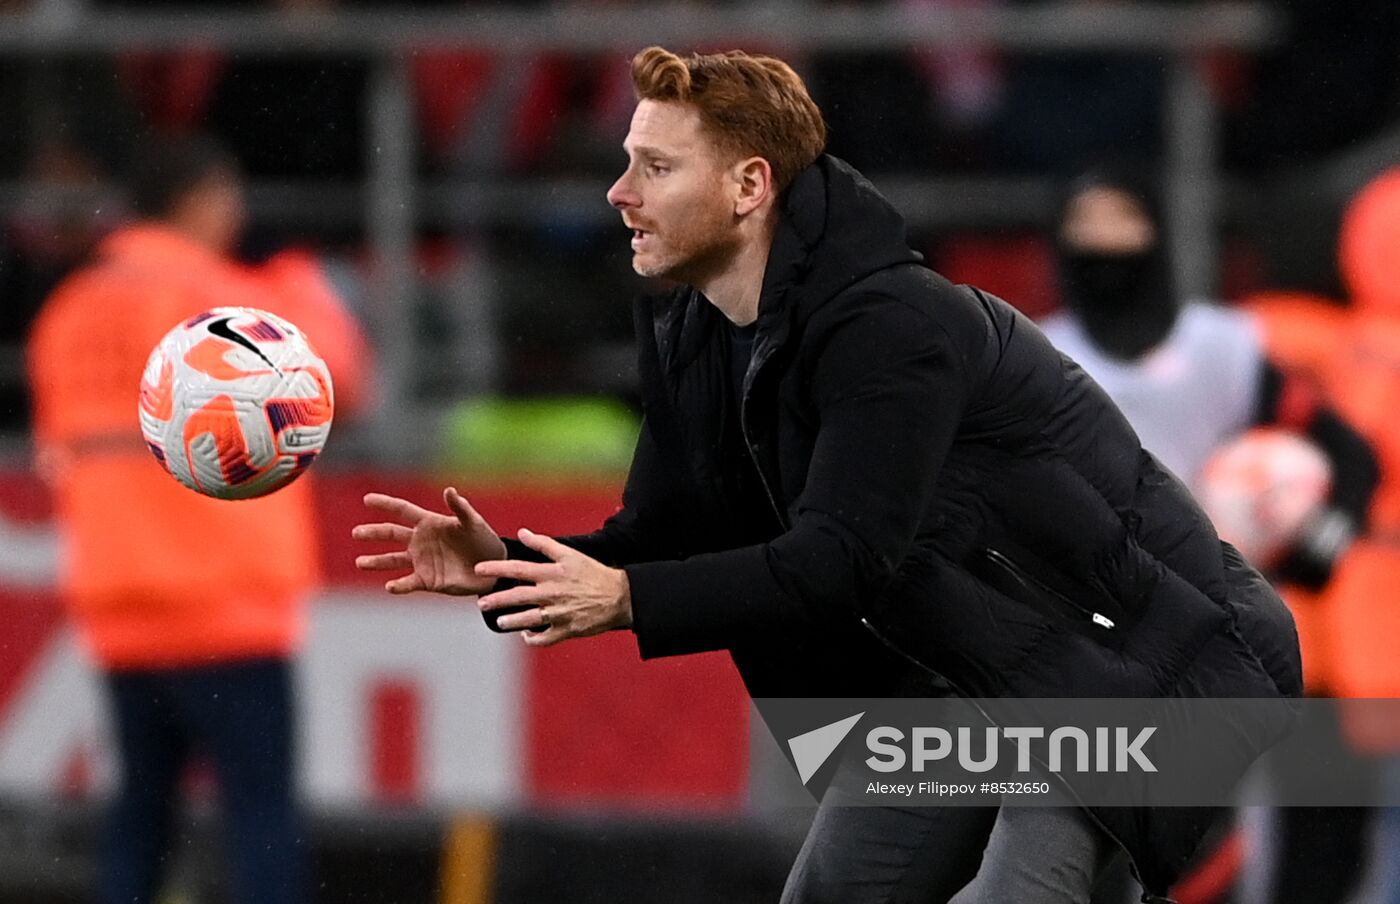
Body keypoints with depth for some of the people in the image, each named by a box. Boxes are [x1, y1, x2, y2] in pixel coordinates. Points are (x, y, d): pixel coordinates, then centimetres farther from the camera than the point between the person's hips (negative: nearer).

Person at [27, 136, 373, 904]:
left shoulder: (67, 314, 9)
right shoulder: (221, 301, -10)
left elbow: (59, 458, 15)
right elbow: (338, 376, -4)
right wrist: (304, 292, 12)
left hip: (113, 607, 6)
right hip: (226, 607, -6)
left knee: (142, 802, 12)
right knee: (261, 804, -6)